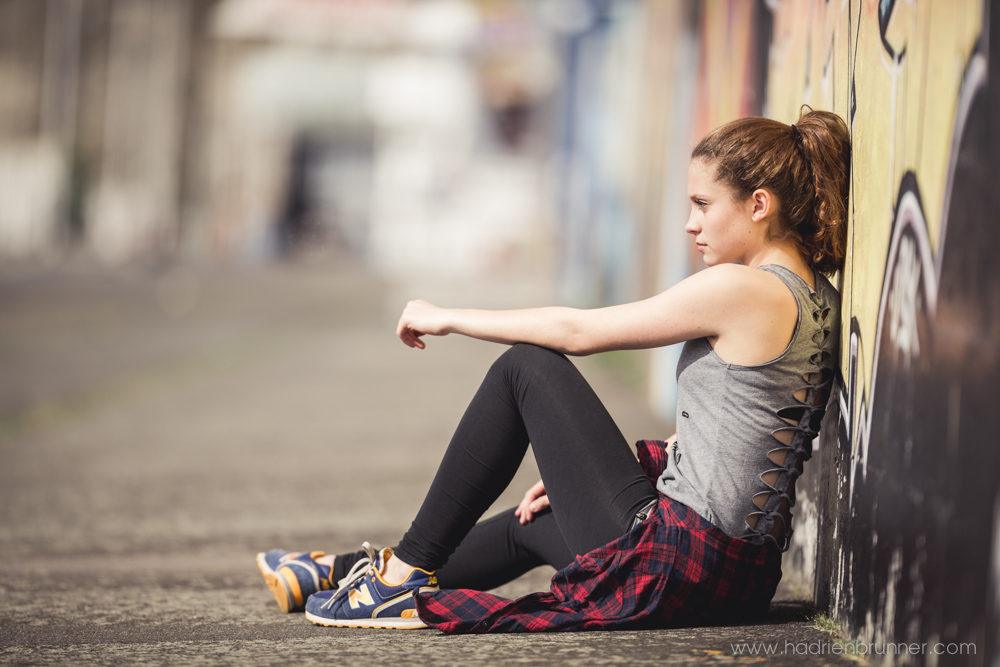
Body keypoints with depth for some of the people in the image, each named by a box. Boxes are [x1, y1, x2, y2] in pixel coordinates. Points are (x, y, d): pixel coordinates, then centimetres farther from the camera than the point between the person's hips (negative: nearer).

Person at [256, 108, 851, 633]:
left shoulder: (740, 289, -16)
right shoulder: (816, 300, 11)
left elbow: (576, 330, -9)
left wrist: (447, 318, 4)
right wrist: (578, 476, 20)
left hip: (671, 564, -9)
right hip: (744, 579, 9)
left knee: (525, 367, 2)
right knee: (530, 525, 31)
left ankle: (409, 568, 8)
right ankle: (347, 572, 43)